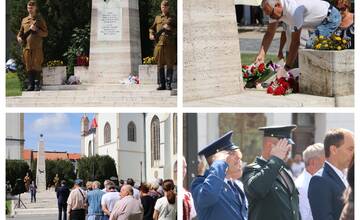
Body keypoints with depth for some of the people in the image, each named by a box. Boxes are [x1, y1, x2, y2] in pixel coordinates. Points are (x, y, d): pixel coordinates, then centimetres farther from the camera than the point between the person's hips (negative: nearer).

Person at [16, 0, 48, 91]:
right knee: (28, 67, 3)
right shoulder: (24, 20, 16)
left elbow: (45, 33, 1)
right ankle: (31, 85, 8)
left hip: (37, 47, -4)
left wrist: (36, 30, -14)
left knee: (37, 66, -5)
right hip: (26, 47, 4)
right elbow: (20, 32, 24)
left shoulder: (40, 19, 5)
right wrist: (19, 38, 1)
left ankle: (37, 85, 1)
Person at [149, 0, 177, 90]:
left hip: (170, 45, -2)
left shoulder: (172, 18, 10)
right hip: (159, 43, 2)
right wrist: (151, 35, 2)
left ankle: (168, 84, 1)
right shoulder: (157, 18, 18)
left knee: (170, 65, -3)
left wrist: (170, 29, -13)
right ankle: (161, 84, 6)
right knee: (160, 65, 2)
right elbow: (152, 28, 22)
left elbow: (177, 31, 4)